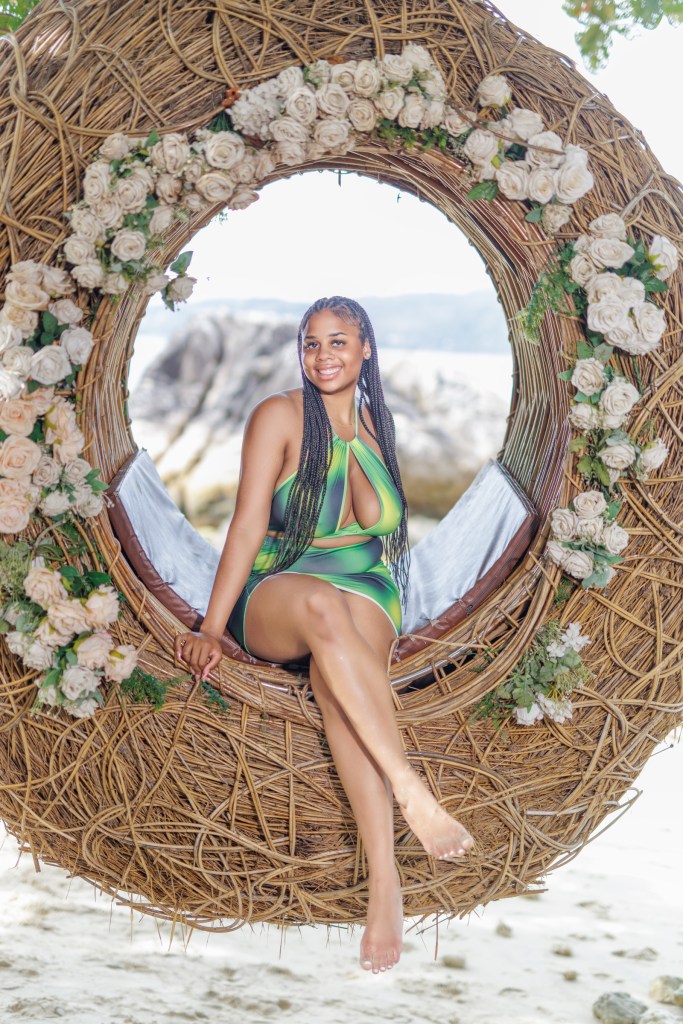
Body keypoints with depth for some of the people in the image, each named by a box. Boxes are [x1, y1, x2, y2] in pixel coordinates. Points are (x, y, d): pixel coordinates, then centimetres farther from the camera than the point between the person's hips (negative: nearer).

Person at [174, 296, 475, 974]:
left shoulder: (373, 425, 16)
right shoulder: (281, 416, 1)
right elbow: (248, 524, -6)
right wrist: (211, 628, -14)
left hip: (366, 592, 2)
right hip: (273, 599, -2)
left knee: (334, 671, -37)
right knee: (322, 604, -42)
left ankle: (383, 876, -50)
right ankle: (412, 793, -49)